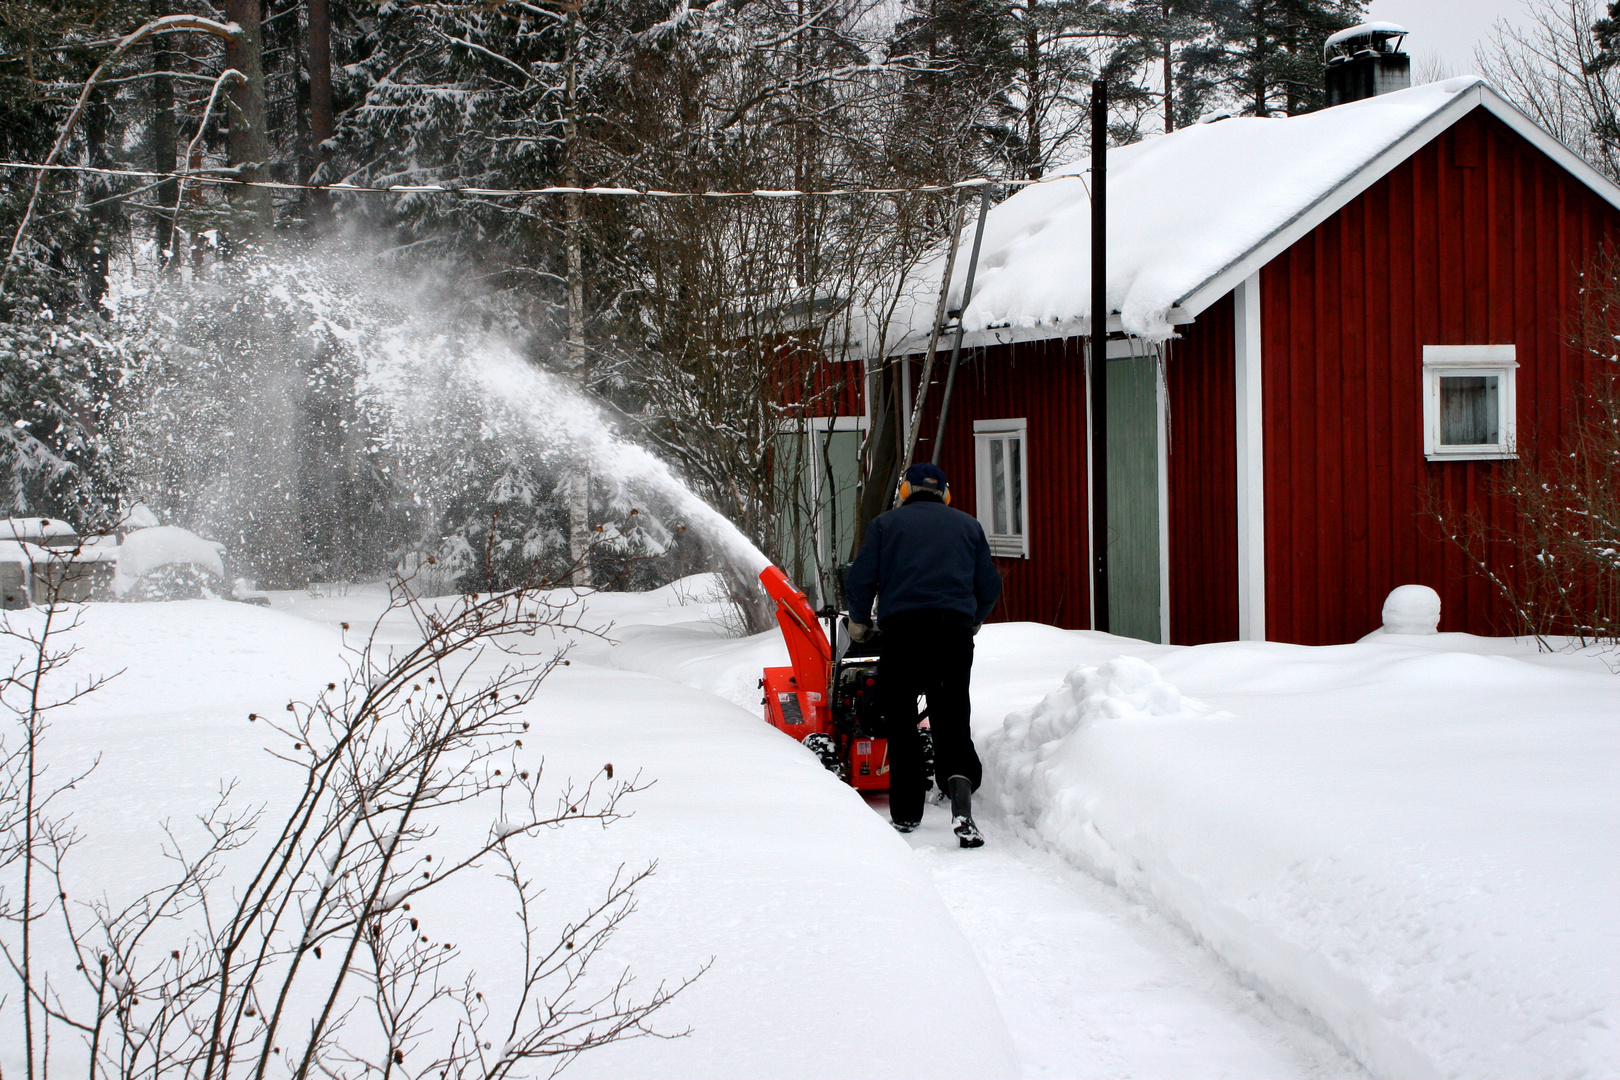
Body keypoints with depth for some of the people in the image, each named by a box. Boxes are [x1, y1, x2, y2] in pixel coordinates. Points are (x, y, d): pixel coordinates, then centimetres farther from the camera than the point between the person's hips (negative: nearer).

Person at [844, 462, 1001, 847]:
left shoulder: (886, 524, 11)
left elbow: (859, 581, 3)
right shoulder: (968, 526, 17)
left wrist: (859, 623, 20)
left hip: (902, 630, -1)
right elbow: (990, 586, 17)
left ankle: (906, 814, 9)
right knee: (952, 719, 1)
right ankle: (960, 788, -25)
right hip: (954, 628, 1)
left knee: (901, 722, 7)